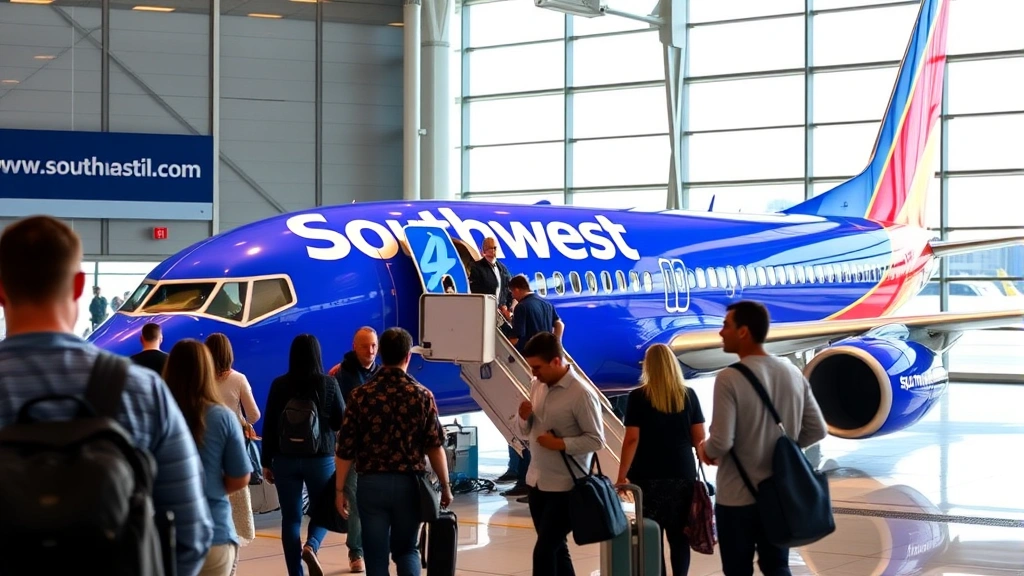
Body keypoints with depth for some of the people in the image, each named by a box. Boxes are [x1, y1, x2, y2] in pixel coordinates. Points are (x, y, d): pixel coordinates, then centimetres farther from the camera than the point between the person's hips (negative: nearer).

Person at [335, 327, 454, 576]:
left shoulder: (361, 394, -3)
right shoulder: (422, 395, -2)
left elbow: (346, 449, -3)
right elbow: (435, 447, -3)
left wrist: (340, 490, 5)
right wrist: (445, 486, 7)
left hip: (371, 483, -1)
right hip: (409, 483, 1)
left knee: (376, 556, 7)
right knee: (407, 549, 18)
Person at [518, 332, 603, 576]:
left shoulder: (581, 394, -17)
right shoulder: (537, 385, 6)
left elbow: (596, 439, -15)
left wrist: (561, 444, -25)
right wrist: (525, 418, -8)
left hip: (565, 486, -8)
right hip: (537, 480, 8)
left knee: (544, 551, -8)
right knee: (555, 548, 17)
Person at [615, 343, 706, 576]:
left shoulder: (639, 397, -6)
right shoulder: (688, 395, 1)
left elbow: (632, 440, -10)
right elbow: (699, 438, 2)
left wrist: (622, 475, -3)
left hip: (649, 476, -2)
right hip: (683, 474, 2)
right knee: (679, 535, 9)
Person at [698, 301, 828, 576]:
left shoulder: (730, 378, -18)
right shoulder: (793, 373, 1)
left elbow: (721, 442, -21)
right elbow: (817, 430, 6)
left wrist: (705, 450, 1)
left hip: (738, 497, -5)